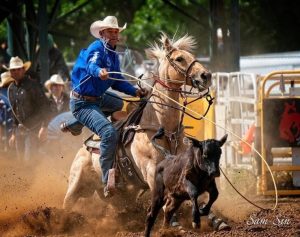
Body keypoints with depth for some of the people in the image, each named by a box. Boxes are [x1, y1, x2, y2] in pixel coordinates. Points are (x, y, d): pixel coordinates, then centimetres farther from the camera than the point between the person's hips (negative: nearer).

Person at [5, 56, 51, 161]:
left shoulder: (32, 85, -10)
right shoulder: (11, 89, 12)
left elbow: (44, 105, -13)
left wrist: (44, 127, -21)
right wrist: (14, 133, 19)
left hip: (33, 129, -7)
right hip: (20, 130, 7)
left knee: (29, 159, -14)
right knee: (20, 159, 10)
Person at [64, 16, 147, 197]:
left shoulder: (113, 55, 9)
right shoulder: (97, 49, -18)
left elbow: (117, 81, 17)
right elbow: (91, 66, -40)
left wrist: (135, 91, 5)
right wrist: (99, 72, -63)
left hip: (99, 98, 10)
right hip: (83, 103, -10)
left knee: (123, 105, 34)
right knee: (109, 133, -27)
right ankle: (108, 182, -23)